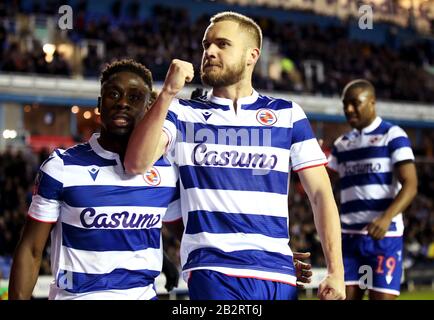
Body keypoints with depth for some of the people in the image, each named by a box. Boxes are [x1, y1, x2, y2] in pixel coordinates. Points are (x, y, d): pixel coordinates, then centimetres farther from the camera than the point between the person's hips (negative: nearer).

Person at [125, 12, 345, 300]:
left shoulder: (288, 114, 9)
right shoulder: (182, 113, 8)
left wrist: (336, 271, -3)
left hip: (278, 271, 2)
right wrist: (168, 93, -15)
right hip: (213, 270, -2)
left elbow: (321, 194, 6)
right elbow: (136, 163, -8)